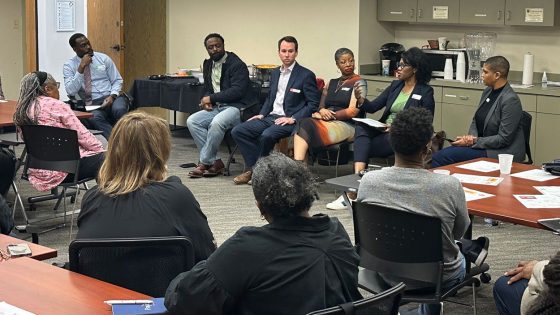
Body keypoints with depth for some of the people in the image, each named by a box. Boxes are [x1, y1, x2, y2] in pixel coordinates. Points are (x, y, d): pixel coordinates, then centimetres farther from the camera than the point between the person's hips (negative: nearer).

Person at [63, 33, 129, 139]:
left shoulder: (103, 58, 10)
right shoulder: (69, 66, 5)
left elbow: (117, 81, 11)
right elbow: (71, 91, -8)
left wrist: (112, 96, -10)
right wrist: (81, 67, -12)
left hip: (111, 98, 2)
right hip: (91, 104, -1)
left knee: (119, 110, -35)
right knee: (94, 117, -37)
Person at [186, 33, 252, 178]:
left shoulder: (237, 65, -8)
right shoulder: (208, 65, 17)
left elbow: (237, 91, -18)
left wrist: (212, 98, -14)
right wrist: (206, 101, 3)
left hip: (236, 107, -8)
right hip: (216, 107, 8)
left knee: (216, 123, -36)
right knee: (192, 121, -15)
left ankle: (204, 162, -19)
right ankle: (215, 162, -14)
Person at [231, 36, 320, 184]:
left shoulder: (306, 75, -4)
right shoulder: (275, 73, 17)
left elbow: (313, 104, -7)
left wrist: (293, 118, -16)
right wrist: (262, 114, 8)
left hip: (289, 120, -7)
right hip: (270, 117, 7)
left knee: (266, 135, -34)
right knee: (238, 131, -10)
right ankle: (252, 169, -8)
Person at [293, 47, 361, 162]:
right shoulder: (331, 83, 24)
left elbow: (352, 112, -6)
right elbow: (321, 106, 18)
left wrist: (328, 115, -6)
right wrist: (322, 111, -7)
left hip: (347, 125, -6)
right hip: (328, 121, 6)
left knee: (307, 127, -32)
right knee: (303, 124, -29)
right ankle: (297, 163, -44)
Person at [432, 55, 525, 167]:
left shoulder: (510, 100, -17)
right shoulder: (488, 91, 9)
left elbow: (503, 139, -18)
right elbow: (475, 120, 19)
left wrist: (474, 141, -15)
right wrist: (471, 137, -3)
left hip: (501, 152, -8)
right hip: (481, 144, 8)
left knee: (440, 158, -21)